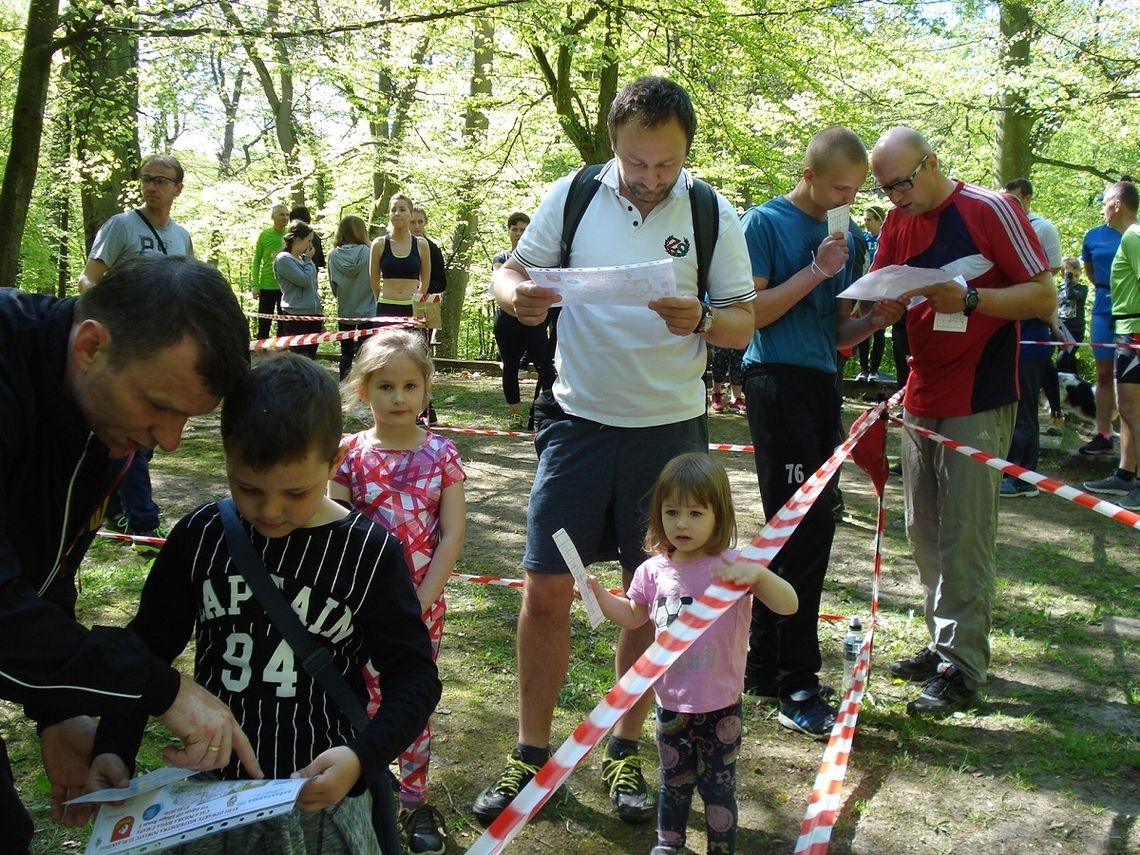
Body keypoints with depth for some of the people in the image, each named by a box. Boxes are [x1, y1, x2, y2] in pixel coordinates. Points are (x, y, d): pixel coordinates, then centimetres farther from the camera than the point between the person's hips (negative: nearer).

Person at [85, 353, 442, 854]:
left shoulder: (370, 553, -11)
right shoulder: (200, 537, -4)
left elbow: (414, 675, -7)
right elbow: (149, 645, 8)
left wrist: (362, 757, -22)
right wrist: (113, 747, -3)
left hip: (321, 793, -2)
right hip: (210, 790, 3)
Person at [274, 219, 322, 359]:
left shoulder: (302, 258, 14)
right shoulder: (283, 259, -10)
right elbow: (305, 280, -19)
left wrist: (319, 315, 20)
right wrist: (309, 260, -3)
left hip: (312, 316, 8)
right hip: (296, 318, -8)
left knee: (310, 358, 9)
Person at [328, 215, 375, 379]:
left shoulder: (333, 256, -7)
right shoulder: (367, 253, -14)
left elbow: (333, 285, 1)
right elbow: (374, 282, -8)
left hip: (344, 311, 2)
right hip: (367, 310, -2)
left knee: (346, 353, 13)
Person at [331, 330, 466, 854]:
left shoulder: (441, 454, -4)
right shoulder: (349, 454, -5)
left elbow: (452, 535, -6)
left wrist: (420, 602, -11)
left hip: (423, 603, 1)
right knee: (365, 702, 8)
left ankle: (414, 799, 26)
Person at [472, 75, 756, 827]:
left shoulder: (713, 216, -3)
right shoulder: (573, 196, -2)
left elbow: (744, 325, -1)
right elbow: (513, 270, 5)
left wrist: (700, 320, -23)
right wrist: (518, 295, -19)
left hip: (669, 429, 0)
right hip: (579, 420, 0)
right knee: (546, 591, 0)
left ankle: (625, 752, 26)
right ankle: (531, 755, 18)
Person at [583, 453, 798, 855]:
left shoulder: (731, 565, -17)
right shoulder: (655, 570, -4)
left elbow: (788, 606, -25)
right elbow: (633, 616, 14)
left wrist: (758, 573, -42)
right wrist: (600, 594, -2)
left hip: (720, 707, -4)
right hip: (671, 703, 4)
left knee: (717, 787, 11)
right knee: (674, 784, 23)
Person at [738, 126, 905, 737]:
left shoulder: (846, 235, 17)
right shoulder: (766, 222, -3)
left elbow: (837, 333, 17)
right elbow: (751, 312, -10)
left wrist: (876, 320, -2)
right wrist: (817, 270, -13)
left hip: (821, 385, 8)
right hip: (777, 381, -7)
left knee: (792, 530, 10)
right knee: (805, 530, -11)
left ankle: (762, 667, 21)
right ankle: (797, 688, -5)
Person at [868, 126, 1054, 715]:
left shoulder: (989, 210, -9)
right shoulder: (898, 224, 10)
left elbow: (1044, 296, -10)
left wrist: (968, 298, -24)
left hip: (979, 403, -7)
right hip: (921, 400, 7)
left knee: (965, 535, -5)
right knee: (924, 533, 11)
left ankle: (962, 666, 3)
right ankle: (943, 643, 24)